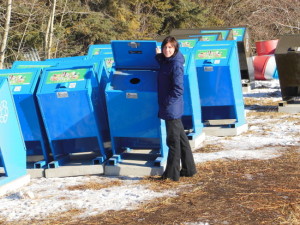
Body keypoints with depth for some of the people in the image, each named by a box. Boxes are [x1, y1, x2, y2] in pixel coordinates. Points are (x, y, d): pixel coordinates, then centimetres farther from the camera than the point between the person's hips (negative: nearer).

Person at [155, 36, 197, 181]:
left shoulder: (176, 65, -17)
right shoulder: (166, 62, 9)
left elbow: (178, 89, -19)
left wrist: (167, 103, -15)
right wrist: (158, 55, 17)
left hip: (172, 108, -9)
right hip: (170, 109, 9)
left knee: (173, 140, -1)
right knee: (180, 137, 16)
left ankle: (172, 173, 7)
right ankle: (188, 169, 26)